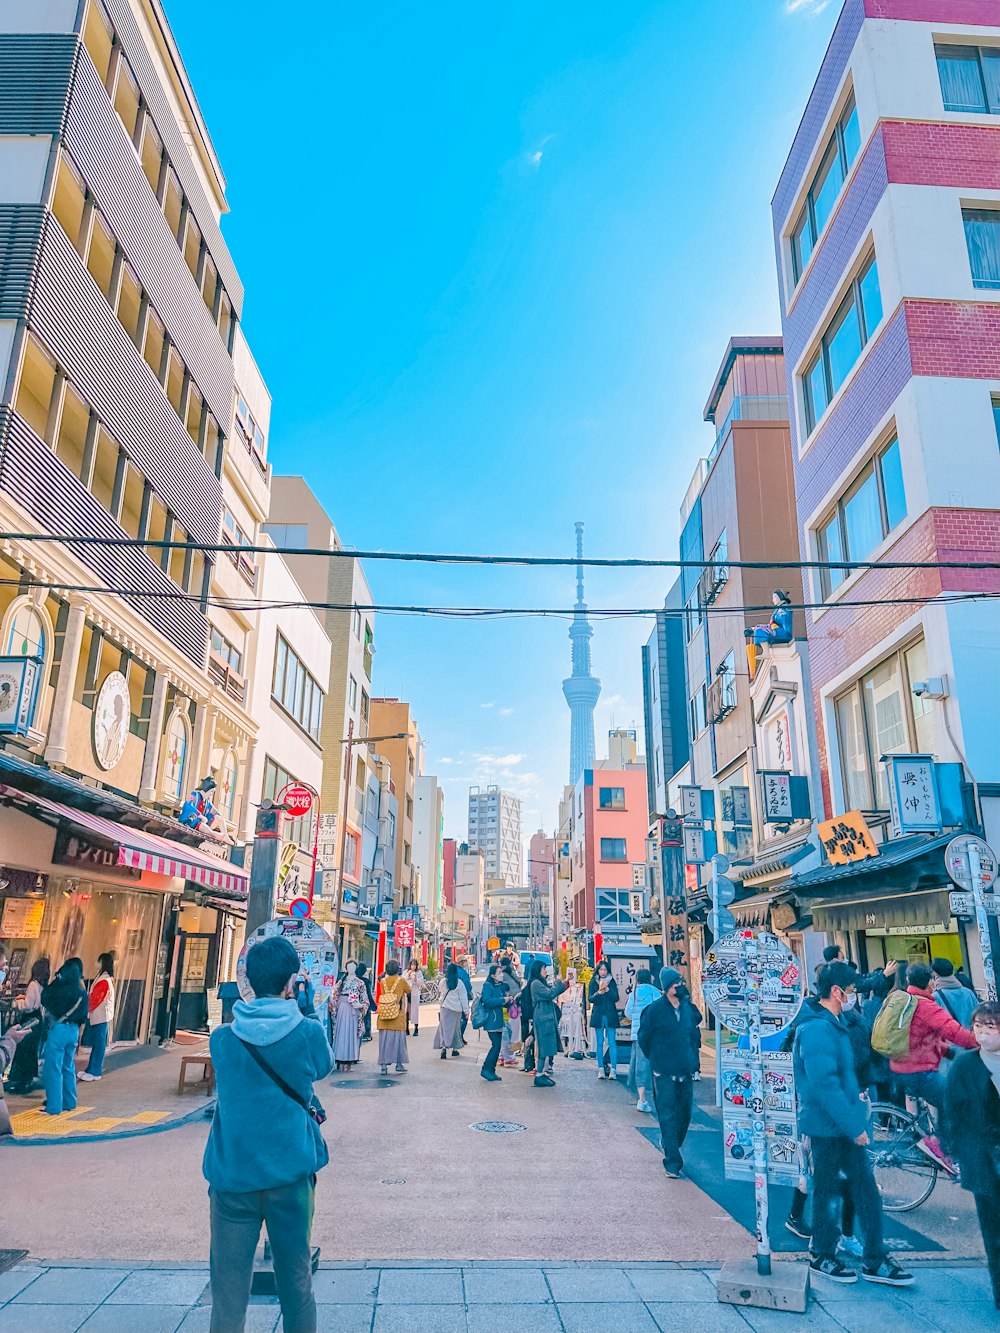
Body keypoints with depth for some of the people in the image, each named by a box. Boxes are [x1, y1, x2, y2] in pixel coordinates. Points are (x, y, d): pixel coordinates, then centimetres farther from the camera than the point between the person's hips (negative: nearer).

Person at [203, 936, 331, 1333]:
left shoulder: (221, 1039, -5)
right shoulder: (308, 1032, -9)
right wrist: (306, 1009, 12)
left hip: (232, 1177, 1)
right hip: (290, 1174, -1)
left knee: (228, 1293, 10)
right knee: (296, 1284, 15)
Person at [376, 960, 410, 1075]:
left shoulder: (383, 981, -1)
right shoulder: (402, 981, -8)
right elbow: (409, 991, 7)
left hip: (384, 1015, 2)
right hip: (398, 1016, -2)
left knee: (384, 1039, 7)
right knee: (398, 1039, 7)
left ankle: (384, 1065, 6)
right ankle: (399, 1064, 11)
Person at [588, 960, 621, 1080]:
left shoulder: (612, 982, 6)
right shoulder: (593, 982, 6)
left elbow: (616, 998, -2)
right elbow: (590, 998, -3)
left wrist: (607, 989, -17)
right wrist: (599, 992, -21)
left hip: (610, 1015, 0)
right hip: (598, 1015, 0)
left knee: (612, 1043, -6)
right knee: (600, 1043, 2)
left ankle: (613, 1069, -6)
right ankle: (601, 1069, 7)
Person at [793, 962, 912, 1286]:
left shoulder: (833, 1025, 11)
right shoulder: (817, 1029, -24)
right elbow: (825, 1086, -27)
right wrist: (853, 1126, -21)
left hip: (845, 1126, 9)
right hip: (829, 1128, -9)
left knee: (865, 1189, 12)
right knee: (829, 1192, 6)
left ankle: (875, 1262, 23)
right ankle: (822, 1258, 23)